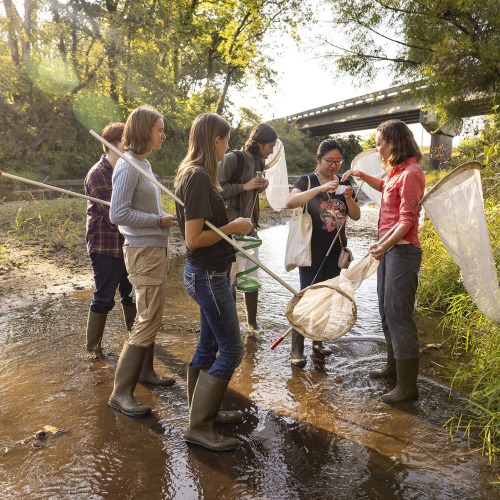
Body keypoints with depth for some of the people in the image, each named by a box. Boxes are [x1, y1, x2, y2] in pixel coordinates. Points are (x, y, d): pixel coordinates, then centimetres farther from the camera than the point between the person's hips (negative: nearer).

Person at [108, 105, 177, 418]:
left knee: (151, 316, 18)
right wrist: (160, 220, -17)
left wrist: (165, 217, 3)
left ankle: (145, 371, 35)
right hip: (144, 252, -9)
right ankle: (121, 392, 4)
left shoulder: (143, 164, 11)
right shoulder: (128, 166, -17)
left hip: (155, 249, 9)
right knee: (148, 321, -6)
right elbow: (118, 214, -22)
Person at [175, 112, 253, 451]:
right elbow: (194, 239, -23)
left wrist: (231, 227, 11)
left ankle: (205, 409, 34)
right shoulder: (199, 178, -20)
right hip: (208, 276, -10)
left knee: (209, 344, 19)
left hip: (207, 273, 10)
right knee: (231, 350, -2)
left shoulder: (194, 175, 10)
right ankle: (199, 426, 9)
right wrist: (233, 227, -14)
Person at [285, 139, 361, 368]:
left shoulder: (343, 182, 8)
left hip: (335, 250, 6)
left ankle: (318, 342, 27)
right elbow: (290, 202, -25)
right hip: (312, 250, -5)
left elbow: (356, 216, 8)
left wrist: (348, 197, -12)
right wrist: (321, 188, -32)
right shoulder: (307, 180, -6)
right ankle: (297, 349, -1)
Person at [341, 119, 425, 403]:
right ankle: (394, 365, 33)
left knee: (399, 314, -7)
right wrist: (363, 175, 22)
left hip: (402, 250, -10)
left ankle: (408, 385, 2)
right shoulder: (396, 171, 13)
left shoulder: (411, 173, -15)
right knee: (387, 310, 17)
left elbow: (407, 220, -20)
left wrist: (386, 245, -32)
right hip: (390, 249, 10)